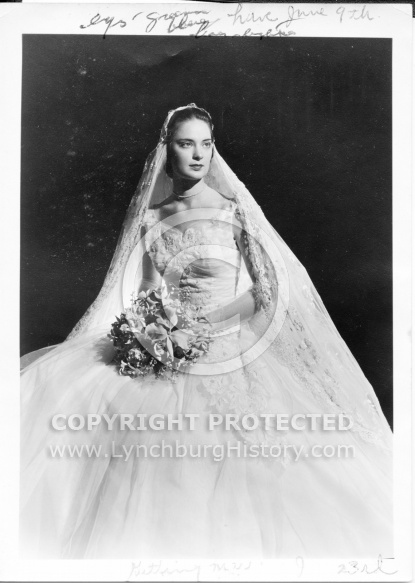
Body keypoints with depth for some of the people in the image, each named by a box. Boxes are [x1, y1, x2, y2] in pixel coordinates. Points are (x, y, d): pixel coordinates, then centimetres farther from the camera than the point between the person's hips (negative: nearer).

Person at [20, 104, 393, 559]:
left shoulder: (234, 209, 1)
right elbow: (144, 293, 12)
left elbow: (267, 289, -2)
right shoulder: (151, 219, 9)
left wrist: (206, 321, -14)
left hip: (230, 354, -2)